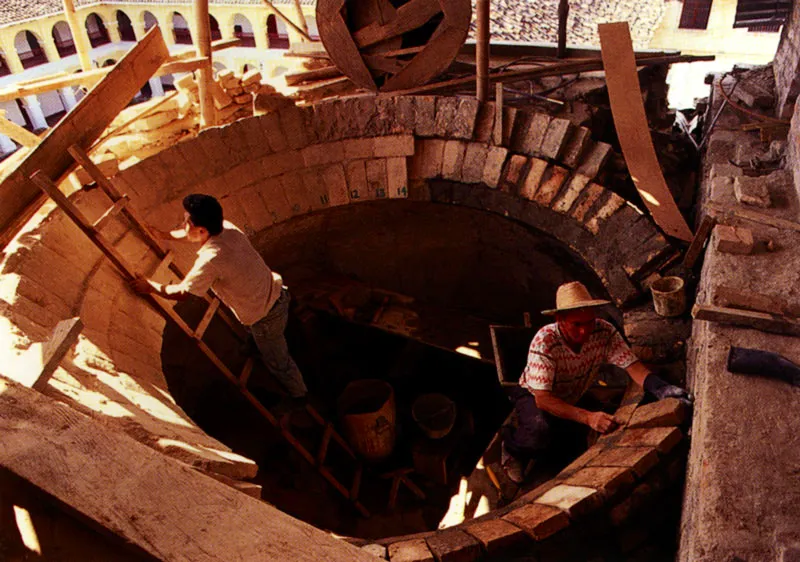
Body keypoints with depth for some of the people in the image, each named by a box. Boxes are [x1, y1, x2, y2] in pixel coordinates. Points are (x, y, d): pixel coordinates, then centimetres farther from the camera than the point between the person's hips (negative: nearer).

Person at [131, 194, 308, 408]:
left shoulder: (210, 260, -33)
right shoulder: (226, 228, -10)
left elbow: (180, 293, -18)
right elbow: (194, 235, 15)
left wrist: (150, 286, -3)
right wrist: (166, 235, 17)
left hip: (265, 316, -8)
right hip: (276, 292, 8)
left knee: (277, 361, 19)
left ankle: (298, 394, 44)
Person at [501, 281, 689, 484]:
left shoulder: (604, 332, -24)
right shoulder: (544, 342, -36)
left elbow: (632, 365, -25)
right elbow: (542, 398, -38)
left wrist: (659, 388, -46)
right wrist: (587, 417, -49)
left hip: (574, 398, 7)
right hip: (534, 396, -7)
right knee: (540, 431, -35)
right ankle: (512, 446, 0)